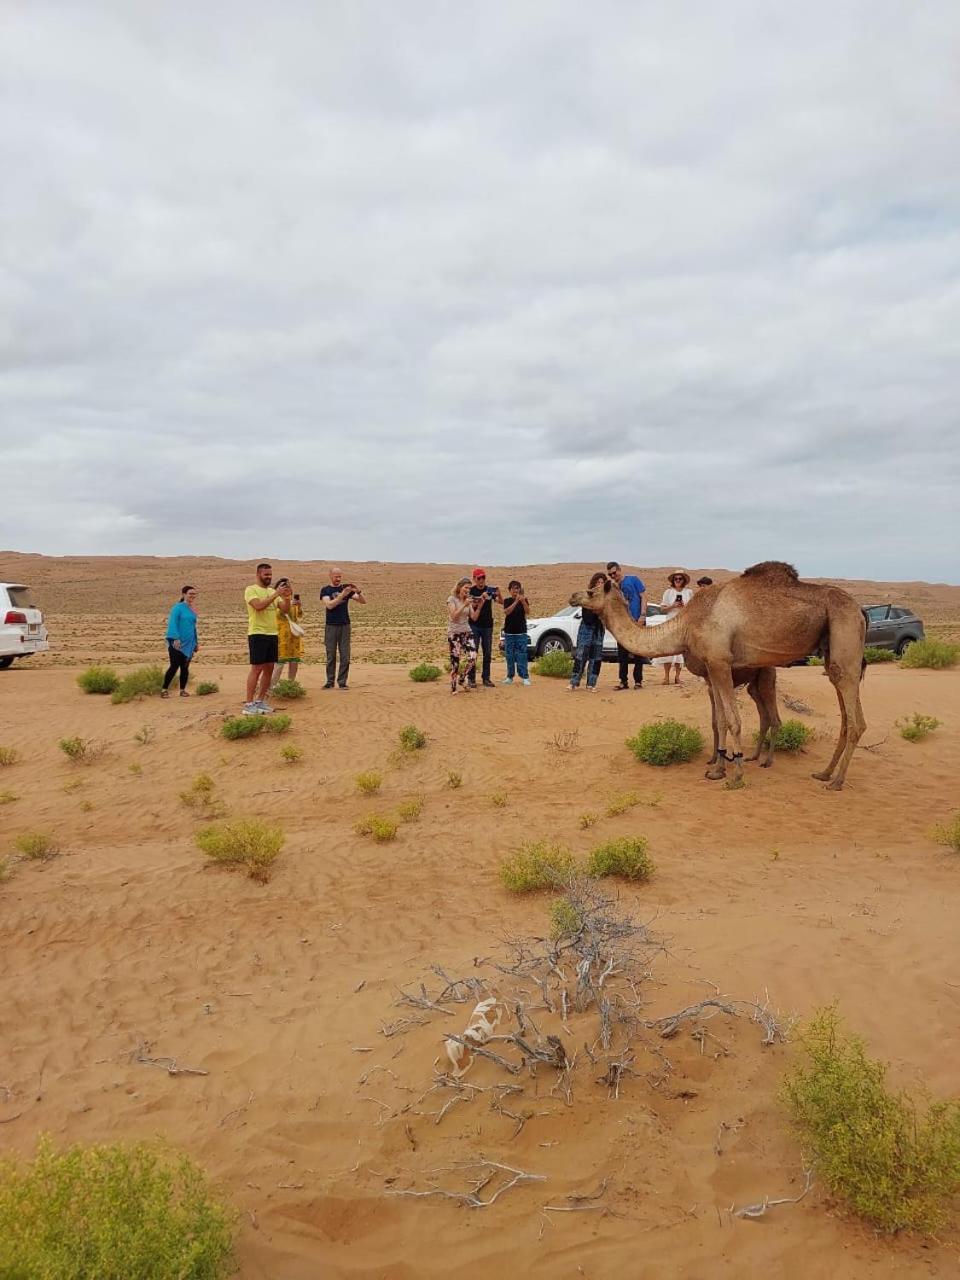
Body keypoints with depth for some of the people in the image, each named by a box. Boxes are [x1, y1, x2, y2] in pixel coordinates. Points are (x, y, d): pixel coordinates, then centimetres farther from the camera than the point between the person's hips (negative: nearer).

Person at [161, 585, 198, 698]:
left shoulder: (193, 610, 13)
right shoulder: (178, 608, -7)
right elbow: (172, 624, -14)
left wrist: (196, 642, 21)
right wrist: (176, 638, -25)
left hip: (188, 643, 6)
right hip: (177, 643, -6)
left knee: (185, 667, 7)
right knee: (174, 666, -7)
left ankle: (183, 690, 16)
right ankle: (164, 689, 3)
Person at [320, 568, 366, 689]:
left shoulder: (346, 588, 8)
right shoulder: (325, 590, 2)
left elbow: (363, 601, 4)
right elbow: (329, 605, -16)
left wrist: (358, 591, -16)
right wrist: (342, 594, -24)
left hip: (345, 625, 2)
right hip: (331, 626, -2)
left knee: (345, 656, -1)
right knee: (331, 656, 2)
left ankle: (342, 682, 4)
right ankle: (330, 681, 8)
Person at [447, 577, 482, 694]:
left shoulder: (469, 600, 9)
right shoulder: (452, 599, -5)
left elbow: (474, 618, 5)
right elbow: (453, 616, -17)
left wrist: (479, 607, -9)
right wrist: (465, 605, -22)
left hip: (467, 631, 5)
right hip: (454, 633, -5)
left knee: (472, 656, -10)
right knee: (455, 661, -5)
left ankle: (462, 679, 10)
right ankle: (453, 687, 4)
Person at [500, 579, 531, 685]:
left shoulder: (524, 600, 4)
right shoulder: (507, 601, 3)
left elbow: (527, 611, -12)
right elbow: (506, 612, -16)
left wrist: (523, 601, -28)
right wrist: (516, 601, -26)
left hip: (521, 632, -1)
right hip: (509, 632, 1)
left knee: (522, 655, -6)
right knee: (509, 656, 4)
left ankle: (525, 677, -6)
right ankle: (510, 677, 12)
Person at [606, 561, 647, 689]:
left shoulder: (633, 579, -2)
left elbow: (643, 597, -5)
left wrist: (642, 615, -14)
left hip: (637, 621, -5)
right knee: (622, 653, 6)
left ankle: (638, 681, 9)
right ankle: (623, 681, 12)